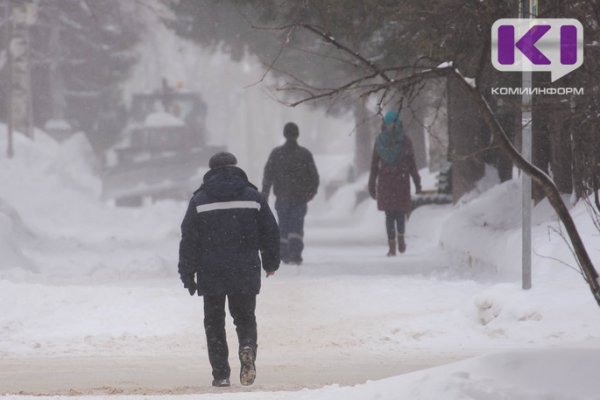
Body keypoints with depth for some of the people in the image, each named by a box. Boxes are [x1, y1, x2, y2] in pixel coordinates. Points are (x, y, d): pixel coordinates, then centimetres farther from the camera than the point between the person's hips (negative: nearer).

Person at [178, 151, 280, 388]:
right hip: (245, 274, 1)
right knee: (245, 317, 13)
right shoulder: (253, 197, 3)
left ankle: (221, 374, 2)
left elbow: (189, 240, -3)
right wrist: (271, 263, 23)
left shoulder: (200, 200, -1)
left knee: (214, 323, 8)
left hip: (211, 274, -1)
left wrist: (187, 274, 3)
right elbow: (270, 233, 8)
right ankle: (247, 346, -18)